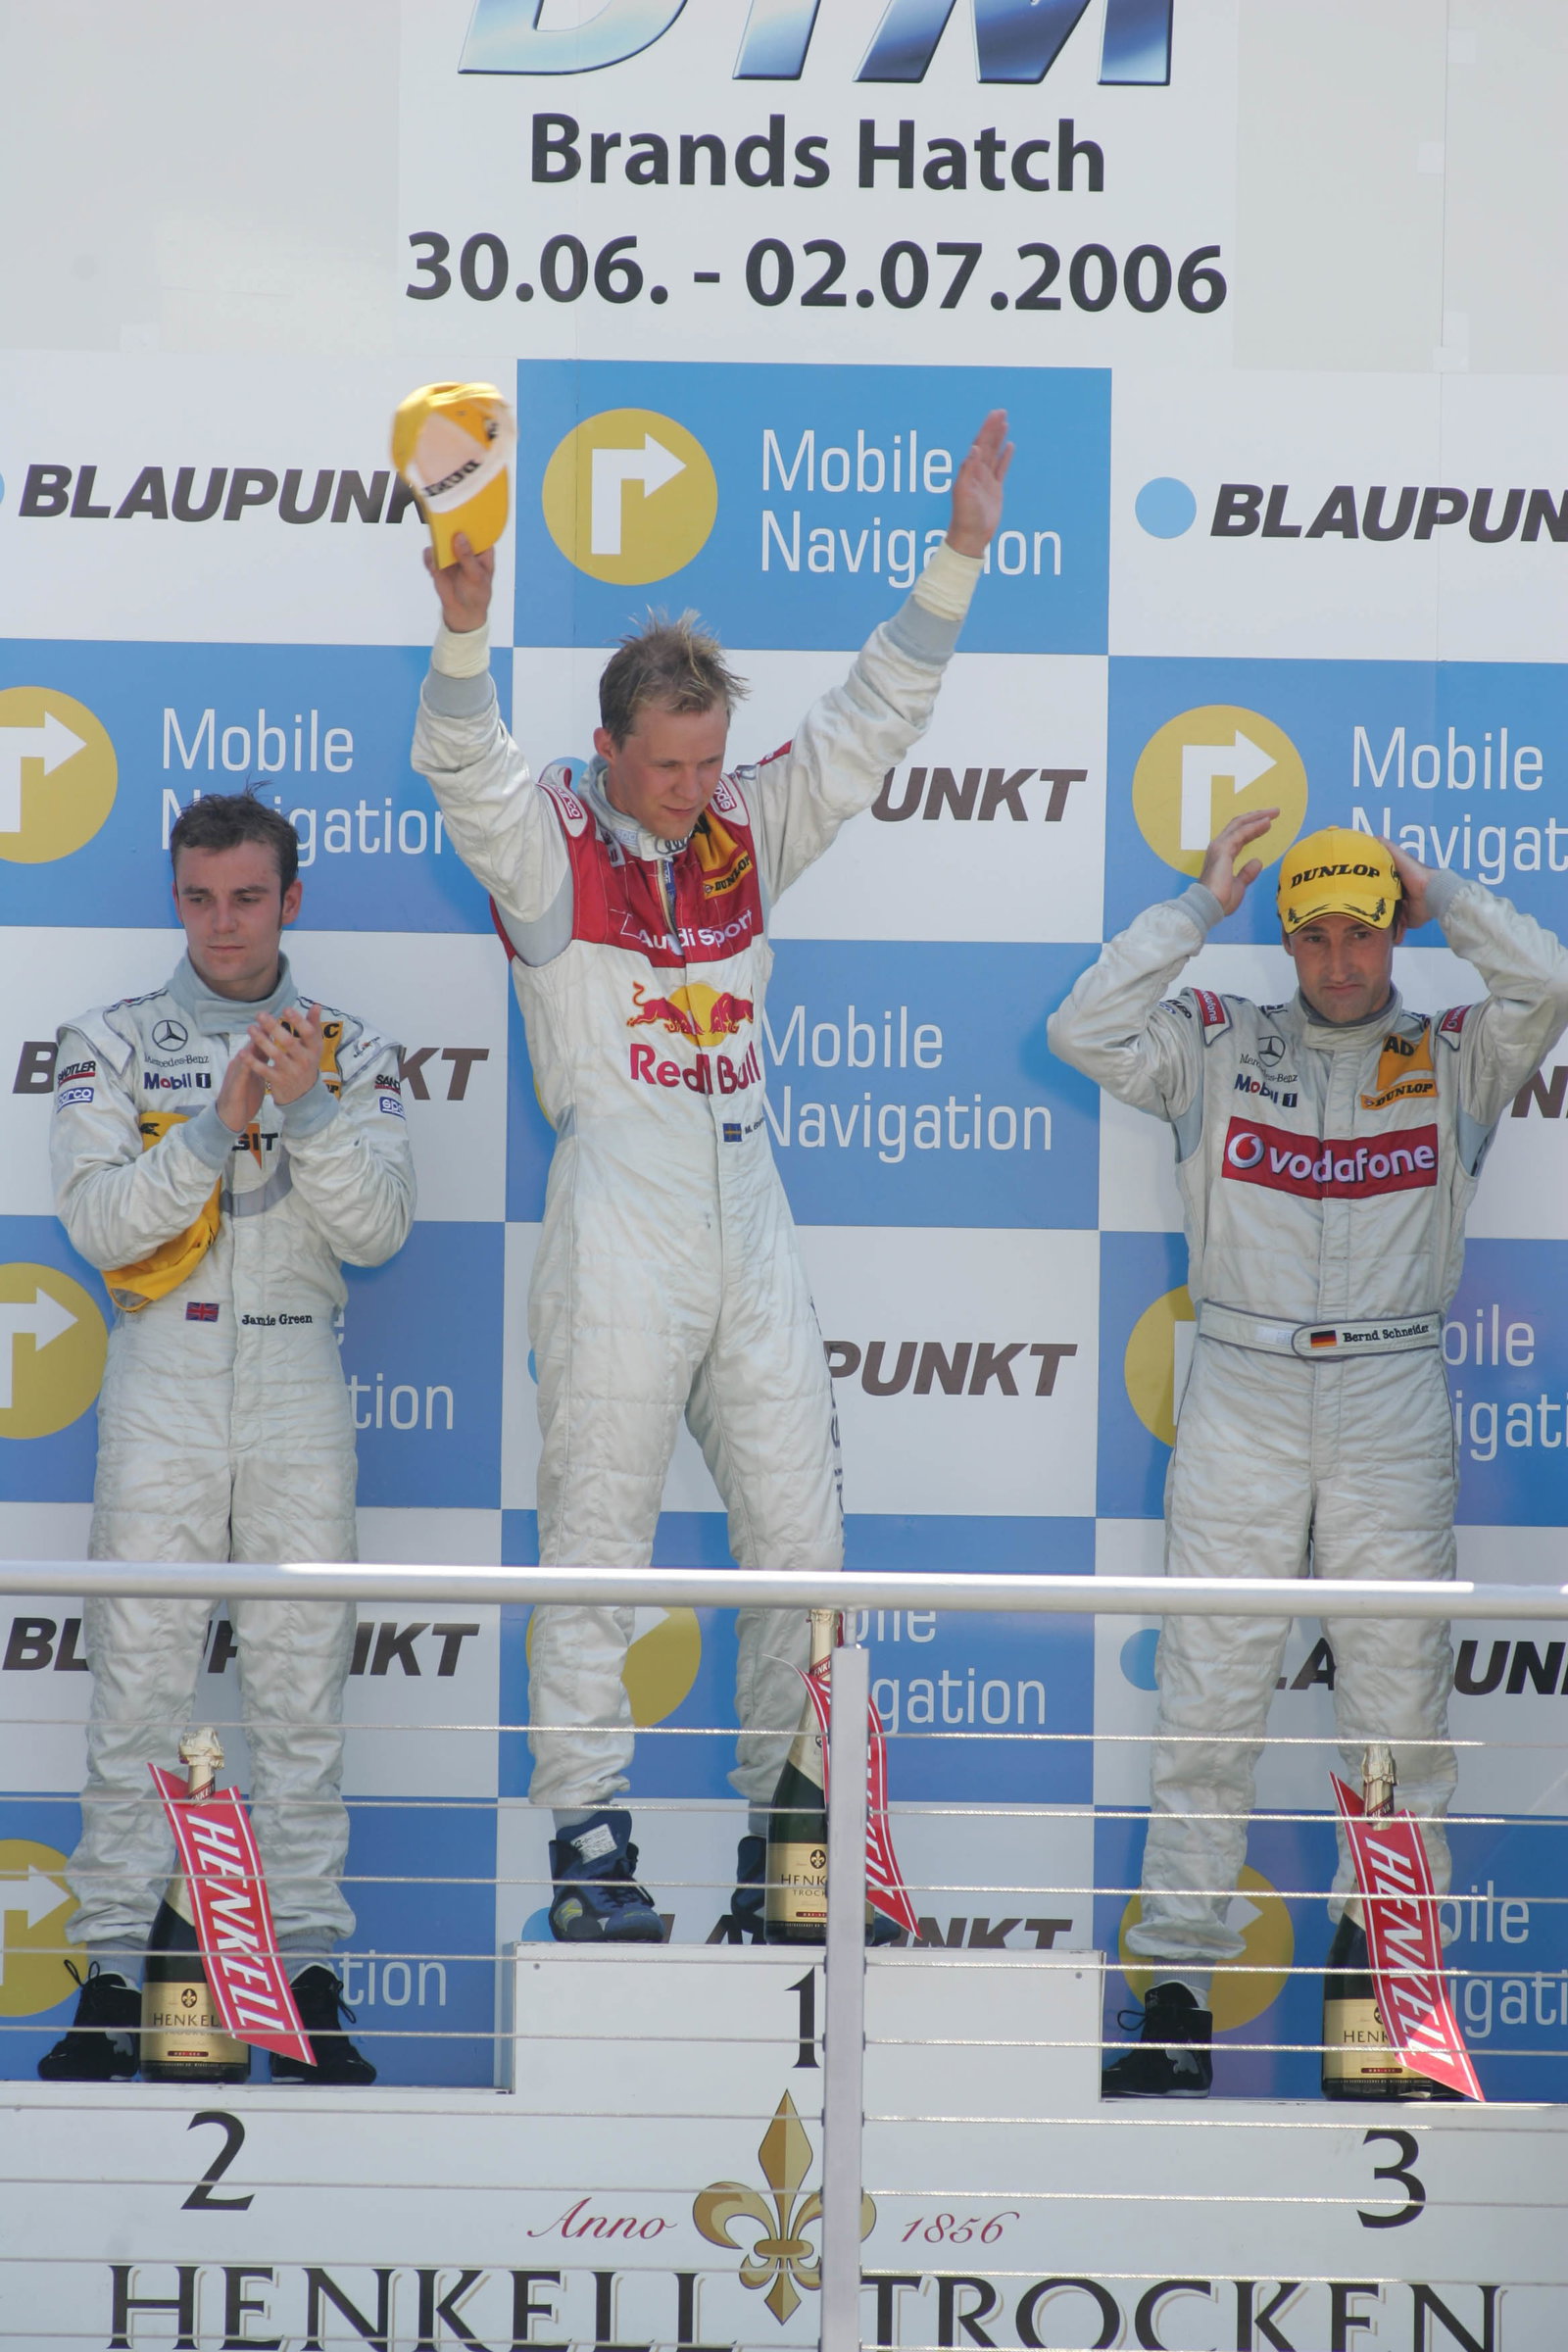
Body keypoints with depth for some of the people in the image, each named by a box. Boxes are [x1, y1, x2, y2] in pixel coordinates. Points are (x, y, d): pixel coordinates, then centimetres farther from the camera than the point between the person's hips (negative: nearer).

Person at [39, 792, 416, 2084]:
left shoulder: (353, 1051, 9)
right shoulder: (114, 1044, 7)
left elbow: (378, 1228, -1)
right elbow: (99, 1222, -5)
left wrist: (309, 1106, -15)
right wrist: (219, 1125, -15)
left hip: (298, 1378, 1)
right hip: (162, 1376, -1)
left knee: (304, 1675, 1)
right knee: (140, 1673, -4)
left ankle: (307, 1972, 6)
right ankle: (115, 1970, 1)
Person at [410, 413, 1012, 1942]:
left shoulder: (747, 829, 10)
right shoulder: (548, 846, -3)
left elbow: (875, 719, 7)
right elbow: (465, 770, -22)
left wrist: (958, 557, -4)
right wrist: (465, 628, -41)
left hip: (751, 1233, 5)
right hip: (615, 1253, -5)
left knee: (803, 1542, 7)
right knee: (597, 1546, 0)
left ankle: (789, 1831, 17)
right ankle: (588, 1842, 7)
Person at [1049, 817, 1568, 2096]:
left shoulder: (1453, 1057, 9)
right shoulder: (1218, 1045, 9)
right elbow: (1086, 1030, -4)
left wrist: (1446, 897, 3)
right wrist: (1200, 907, -1)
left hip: (1395, 1408, 0)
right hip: (1242, 1395, 0)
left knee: (1401, 1697, 1)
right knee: (1209, 1697, -1)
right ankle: (1179, 1981, 3)